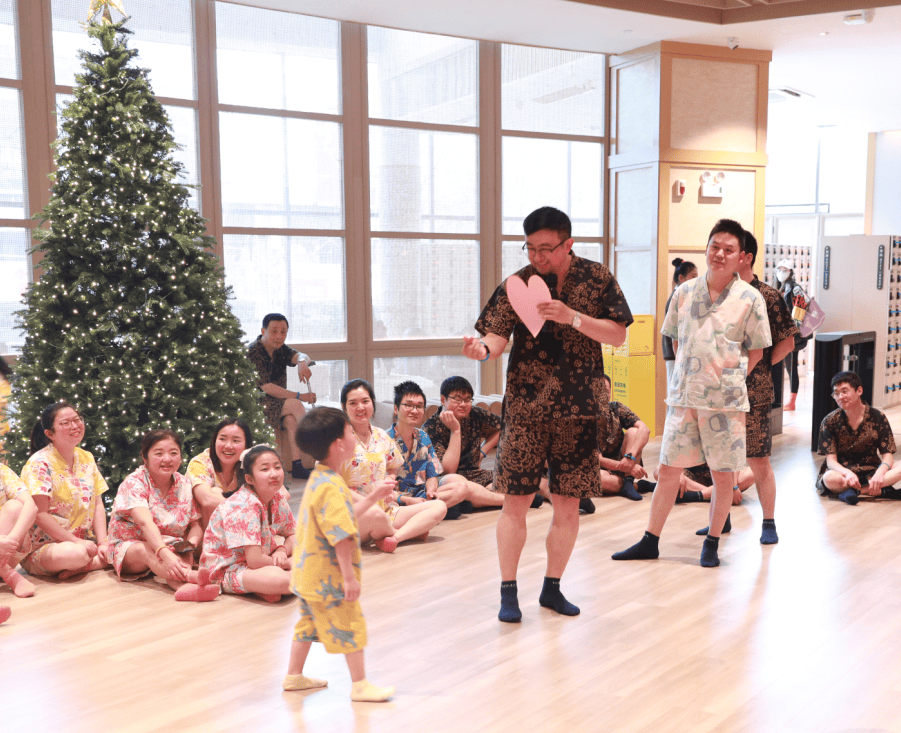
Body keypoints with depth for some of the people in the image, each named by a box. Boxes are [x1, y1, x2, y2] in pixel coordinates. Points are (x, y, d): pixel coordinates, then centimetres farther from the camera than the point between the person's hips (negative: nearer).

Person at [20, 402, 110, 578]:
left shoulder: (87, 459, 9)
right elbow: (40, 514, -18)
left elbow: (97, 504, 6)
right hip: (41, 548, -6)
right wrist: (78, 542, -20)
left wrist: (103, 543, -8)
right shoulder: (40, 463, -11)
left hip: (84, 542, 6)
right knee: (75, 554, -38)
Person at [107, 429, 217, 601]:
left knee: (185, 555, -29)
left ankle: (183, 586, -62)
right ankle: (190, 576, -61)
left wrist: (190, 544, -24)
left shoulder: (185, 485, 1)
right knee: (146, 550, -37)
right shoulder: (135, 482, -14)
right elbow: (145, 522, -31)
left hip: (170, 548, 4)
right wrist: (164, 553, -47)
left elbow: (196, 526, 1)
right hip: (129, 547, -4)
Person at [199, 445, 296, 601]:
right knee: (280, 579, -37)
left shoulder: (278, 499, -1)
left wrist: (282, 551, -11)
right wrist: (283, 564, -12)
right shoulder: (244, 506, -26)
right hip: (226, 569, -9)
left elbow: (292, 536, 12)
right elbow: (254, 560, -29)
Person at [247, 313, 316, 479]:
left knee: (291, 419, -28)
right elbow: (266, 387, -20)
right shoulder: (253, 352, -13)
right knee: (295, 405, -26)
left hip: (278, 402, 6)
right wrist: (299, 396, -21)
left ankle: (297, 466, -32)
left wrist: (302, 362, -35)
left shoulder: (280, 349, 9)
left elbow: (302, 356, -7)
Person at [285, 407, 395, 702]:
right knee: (349, 626, 2)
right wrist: (349, 577, -26)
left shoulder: (319, 478, 8)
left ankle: (294, 675, 34)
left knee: (310, 622, 22)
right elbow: (341, 536, -28)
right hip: (328, 577, -10)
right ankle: (360, 685, 13)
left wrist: (373, 497, 16)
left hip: (308, 572, 10)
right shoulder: (330, 487, -26)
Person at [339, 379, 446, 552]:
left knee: (439, 507, -5)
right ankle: (412, 531, -8)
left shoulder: (381, 437, 11)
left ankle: (394, 537, -23)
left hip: (385, 510, 6)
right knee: (374, 513, -40)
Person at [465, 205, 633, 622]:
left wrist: (572, 316, -17)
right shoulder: (517, 284, -1)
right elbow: (498, 336, -8)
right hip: (525, 408, -1)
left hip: (578, 411, 1)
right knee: (516, 501, 0)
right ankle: (508, 592, 13)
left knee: (567, 506, 8)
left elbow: (618, 335, -3)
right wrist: (483, 349, -32)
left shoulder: (597, 279, 2)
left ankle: (552, 588, 25)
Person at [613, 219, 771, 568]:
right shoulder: (685, 292, 4)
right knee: (668, 469, 7)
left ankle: (712, 542, 23)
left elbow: (756, 349, 4)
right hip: (683, 396, 2)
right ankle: (650, 542, 17)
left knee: (723, 474, 6)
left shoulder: (750, 299, -4)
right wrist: (689, 373, 9)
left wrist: (732, 379, -1)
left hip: (725, 400, -2)